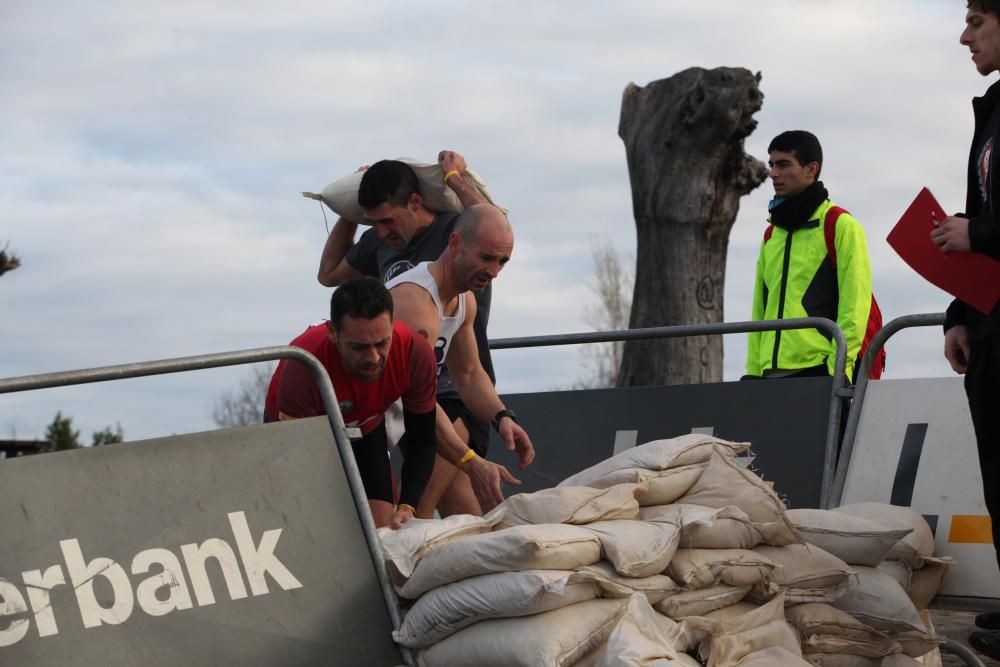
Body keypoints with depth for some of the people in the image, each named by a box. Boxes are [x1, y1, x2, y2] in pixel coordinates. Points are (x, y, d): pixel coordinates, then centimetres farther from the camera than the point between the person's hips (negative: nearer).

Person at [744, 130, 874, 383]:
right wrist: (753, 370, 11)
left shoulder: (841, 226, 0)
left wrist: (838, 368, -16)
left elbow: (854, 305, -8)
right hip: (772, 372, 6)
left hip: (819, 372, -6)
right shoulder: (771, 235, 21)